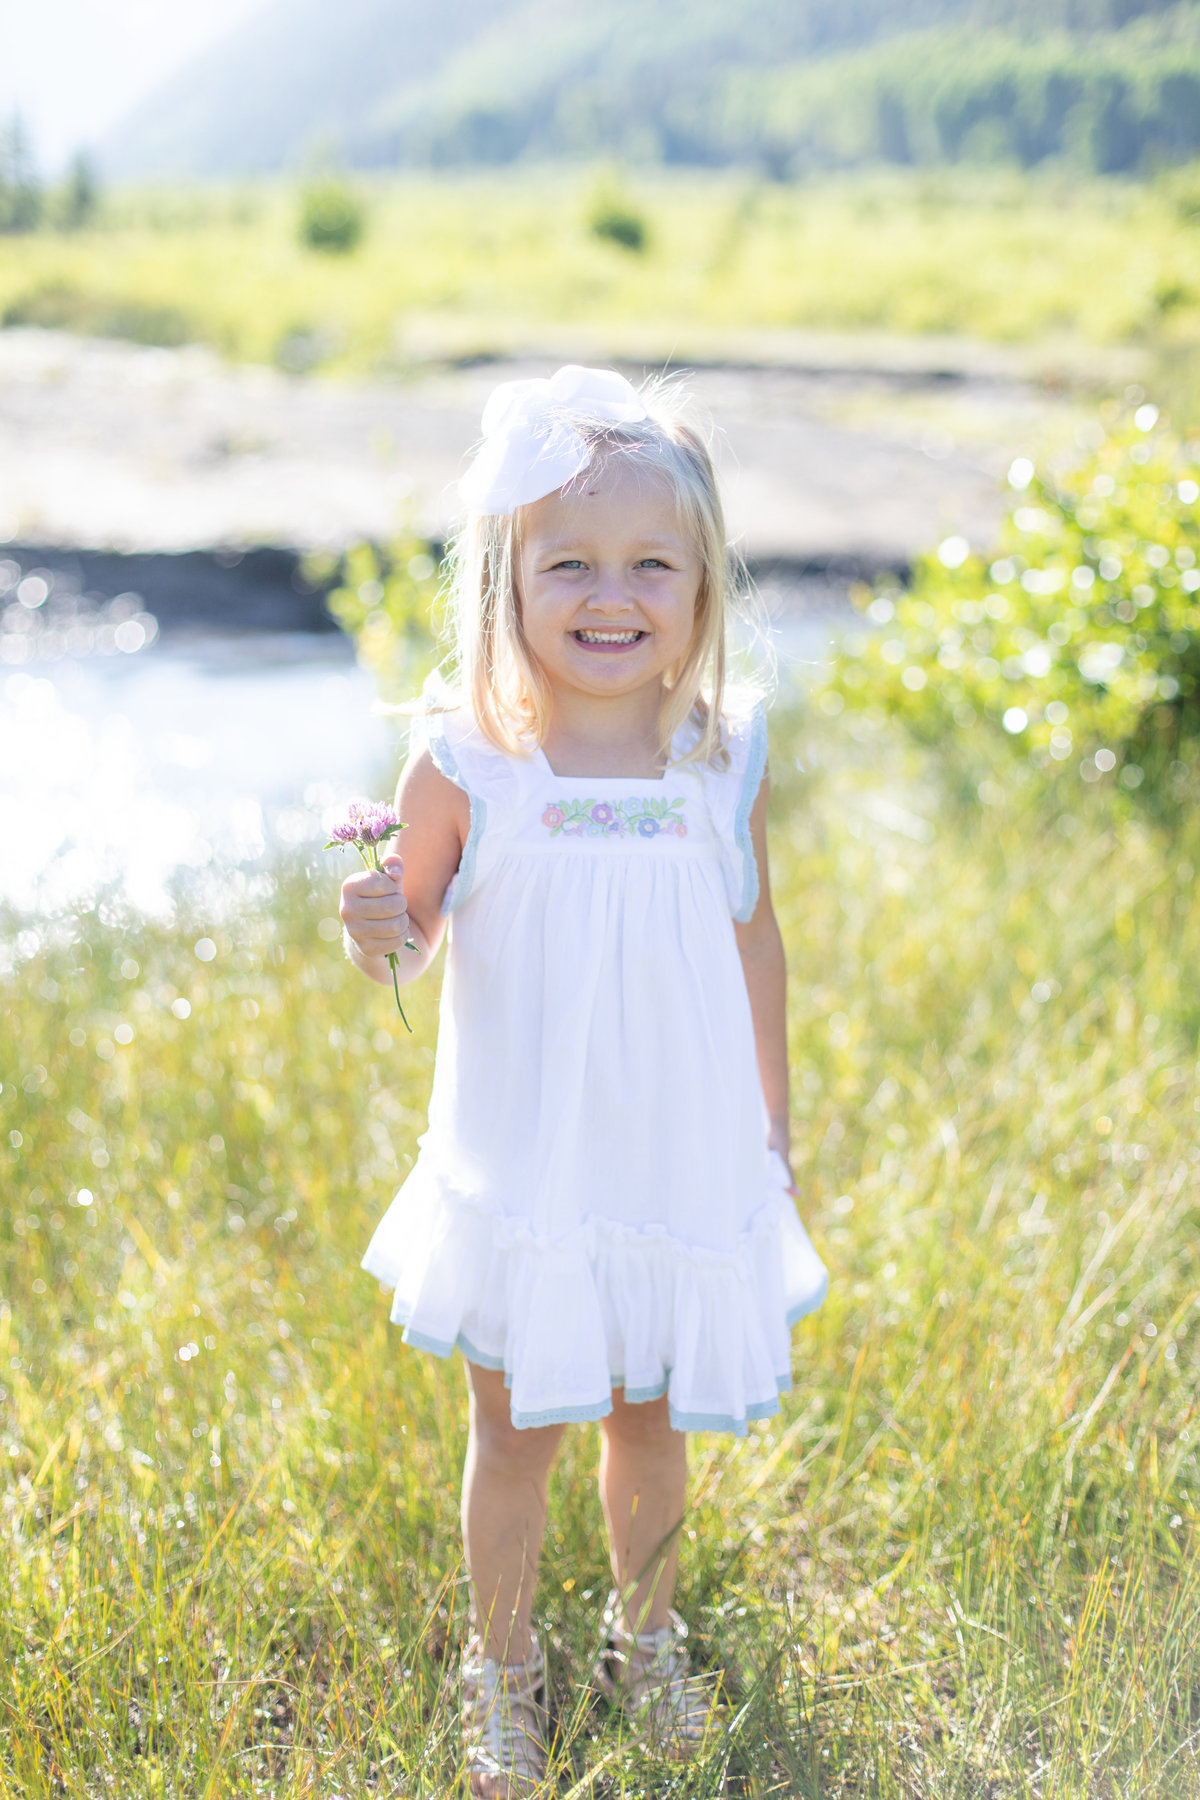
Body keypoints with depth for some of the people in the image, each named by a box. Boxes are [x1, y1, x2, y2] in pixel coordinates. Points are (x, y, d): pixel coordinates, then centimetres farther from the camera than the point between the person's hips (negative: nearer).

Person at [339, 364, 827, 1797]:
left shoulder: (723, 759, -7)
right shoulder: (466, 764, -14)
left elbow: (753, 939, 5)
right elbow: (413, 933, -3)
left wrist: (773, 1124, 12)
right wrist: (376, 935, -27)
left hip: (683, 1166, 2)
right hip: (520, 1175, -2)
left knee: (651, 1421, 19)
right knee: (514, 1432, 13)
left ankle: (646, 1637, 45)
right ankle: (502, 1669, 37)